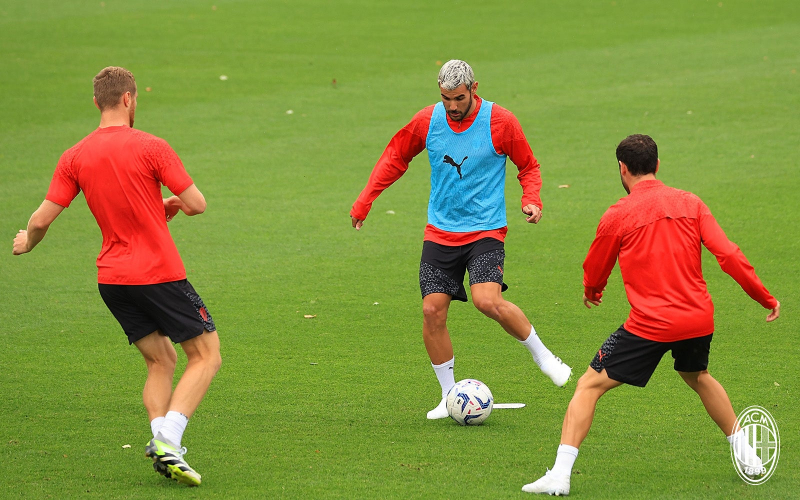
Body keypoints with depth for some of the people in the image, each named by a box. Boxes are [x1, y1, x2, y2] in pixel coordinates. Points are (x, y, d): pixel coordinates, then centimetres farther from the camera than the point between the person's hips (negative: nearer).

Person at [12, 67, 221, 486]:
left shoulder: (74, 157, 2)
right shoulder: (150, 147, -10)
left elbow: (42, 219, 2)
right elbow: (197, 204, -8)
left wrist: (28, 242, 24)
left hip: (112, 277, 6)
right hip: (160, 274, -6)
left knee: (161, 360, 17)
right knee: (206, 356, 2)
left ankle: (160, 439, -4)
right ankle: (167, 437, -16)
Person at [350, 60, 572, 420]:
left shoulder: (500, 122, -8)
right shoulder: (427, 120, -1)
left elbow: (528, 166, 6)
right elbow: (395, 158, 15)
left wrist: (531, 200, -12)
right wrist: (365, 201, 11)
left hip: (485, 230, -3)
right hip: (440, 232, 3)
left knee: (488, 300, -24)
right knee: (433, 310, -6)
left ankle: (541, 354, 0)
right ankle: (449, 396, 10)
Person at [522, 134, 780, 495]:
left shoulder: (618, 215, -3)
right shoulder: (690, 204, 5)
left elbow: (594, 273, 10)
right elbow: (728, 256, -1)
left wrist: (592, 293, 33)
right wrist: (765, 298, 8)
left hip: (651, 324, -5)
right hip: (699, 318, 5)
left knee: (589, 386, 3)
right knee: (698, 377, 34)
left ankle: (560, 475, -9)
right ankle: (747, 456, 38)